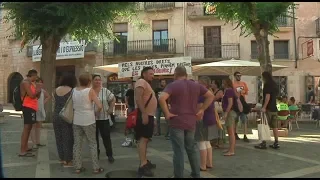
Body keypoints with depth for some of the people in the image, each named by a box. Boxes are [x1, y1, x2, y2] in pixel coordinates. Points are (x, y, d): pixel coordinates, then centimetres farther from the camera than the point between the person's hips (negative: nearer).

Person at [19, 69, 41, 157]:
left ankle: (25, 147, 28)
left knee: (29, 128, 17)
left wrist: (37, 92, 2)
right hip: (28, 107, -11)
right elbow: (32, 95, -20)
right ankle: (22, 151, -11)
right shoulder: (26, 82, -12)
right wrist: (37, 91, -4)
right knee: (26, 128, -11)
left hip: (31, 107, 11)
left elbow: (36, 96, 20)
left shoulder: (31, 83, 18)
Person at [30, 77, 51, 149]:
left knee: (38, 127, 11)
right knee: (33, 127, -4)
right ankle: (34, 144, -2)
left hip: (41, 110, 7)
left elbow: (48, 97, 25)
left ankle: (38, 143, 18)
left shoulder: (43, 91, 9)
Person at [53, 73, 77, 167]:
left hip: (56, 117, 6)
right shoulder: (71, 91, -10)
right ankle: (67, 161, 7)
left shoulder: (56, 90, 7)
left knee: (59, 138, 14)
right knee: (67, 138, 2)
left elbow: (54, 104, 13)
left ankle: (62, 158, 24)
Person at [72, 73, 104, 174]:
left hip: (76, 121, 4)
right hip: (88, 121, -4)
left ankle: (78, 167, 15)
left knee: (77, 144, 11)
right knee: (92, 144, 6)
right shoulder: (90, 91, -11)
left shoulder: (74, 91, 4)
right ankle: (96, 168, 9)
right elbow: (99, 106, -15)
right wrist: (97, 113, 4)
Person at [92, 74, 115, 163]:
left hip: (104, 118, -1)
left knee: (106, 137, 1)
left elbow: (113, 99, 8)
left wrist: (110, 109, 1)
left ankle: (110, 155, 10)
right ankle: (96, 154, 25)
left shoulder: (105, 91, -1)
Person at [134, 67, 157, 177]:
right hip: (144, 115, -11)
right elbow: (138, 98, -24)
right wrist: (144, 113, -31)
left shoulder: (147, 84, 22)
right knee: (143, 139, -12)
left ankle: (145, 161, 25)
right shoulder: (141, 82, -11)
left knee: (146, 139, 15)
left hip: (149, 115, 11)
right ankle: (142, 166, -12)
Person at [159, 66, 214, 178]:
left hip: (176, 122, -5)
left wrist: (167, 113, -15)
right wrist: (201, 110, 8)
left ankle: (178, 176, 10)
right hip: (191, 122, 5)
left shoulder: (173, 85, -8)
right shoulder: (195, 85, 8)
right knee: (192, 148, 18)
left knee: (178, 151, 2)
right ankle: (196, 174, 26)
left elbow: (161, 98, -25)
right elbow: (211, 96, 11)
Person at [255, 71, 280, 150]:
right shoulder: (274, 84, 15)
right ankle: (276, 143, 14)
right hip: (274, 108, 8)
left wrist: (264, 107, -20)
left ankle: (264, 143, -4)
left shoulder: (267, 84, -11)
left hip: (268, 108, -8)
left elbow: (267, 96, -19)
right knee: (274, 126, 11)